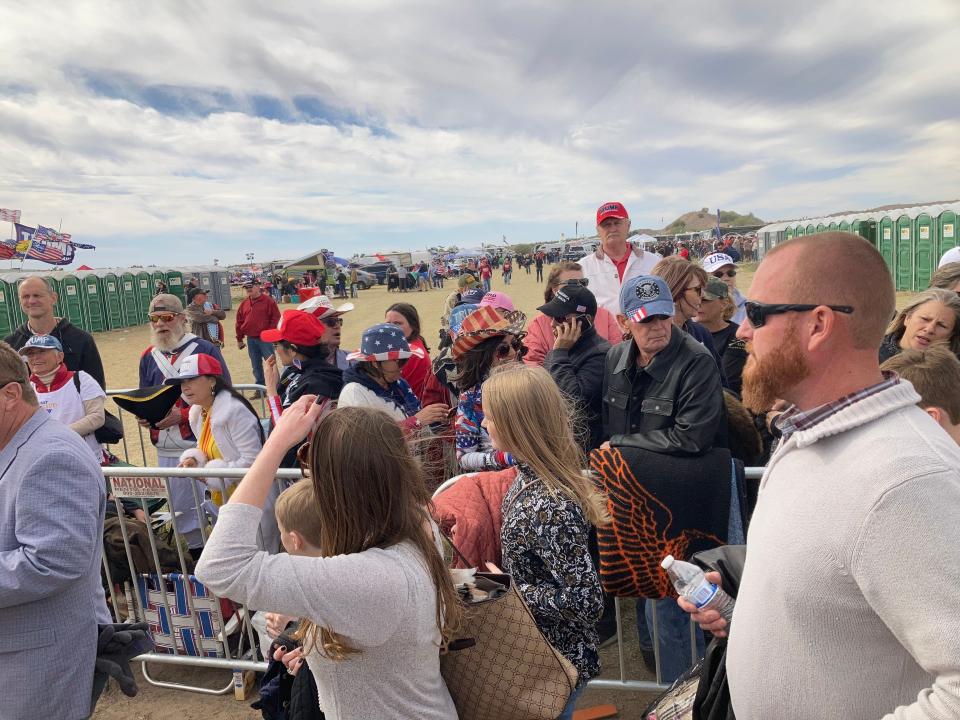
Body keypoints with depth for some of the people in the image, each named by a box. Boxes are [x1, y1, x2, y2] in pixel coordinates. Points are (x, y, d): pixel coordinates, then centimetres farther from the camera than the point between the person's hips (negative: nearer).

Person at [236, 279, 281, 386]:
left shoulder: (268, 301, -6)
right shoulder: (244, 304, 11)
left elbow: (276, 318, -9)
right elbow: (239, 322, 14)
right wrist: (239, 339, 13)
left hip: (265, 339, -5)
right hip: (250, 340, 6)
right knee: (256, 366, 12)